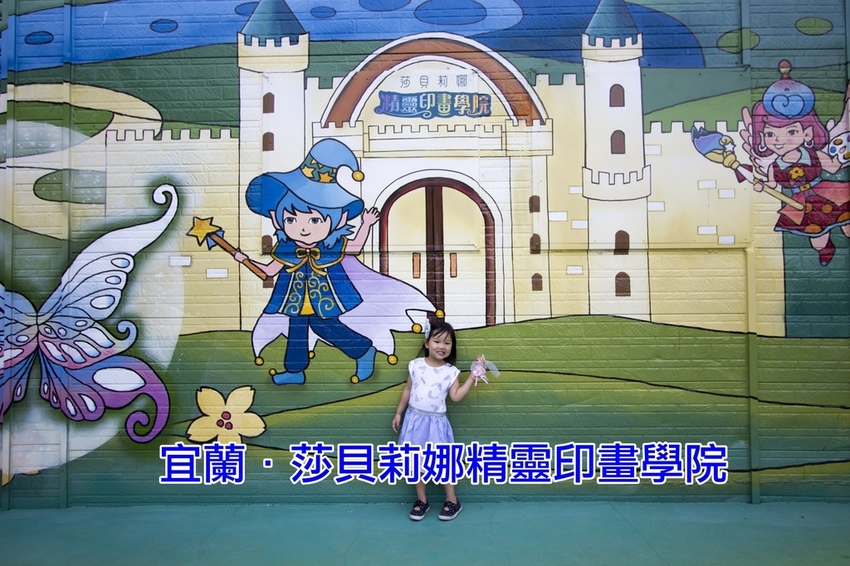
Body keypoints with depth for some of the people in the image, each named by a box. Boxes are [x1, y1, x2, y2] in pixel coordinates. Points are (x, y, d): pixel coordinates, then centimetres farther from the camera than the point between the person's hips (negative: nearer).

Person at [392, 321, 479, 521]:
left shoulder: (451, 371, -5)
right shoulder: (415, 365, -2)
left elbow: (456, 396, -13)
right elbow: (407, 390, 7)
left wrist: (472, 378, -16)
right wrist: (398, 413, 10)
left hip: (436, 421, -2)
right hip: (415, 418, 2)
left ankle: (452, 501, 20)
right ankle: (421, 500, 26)